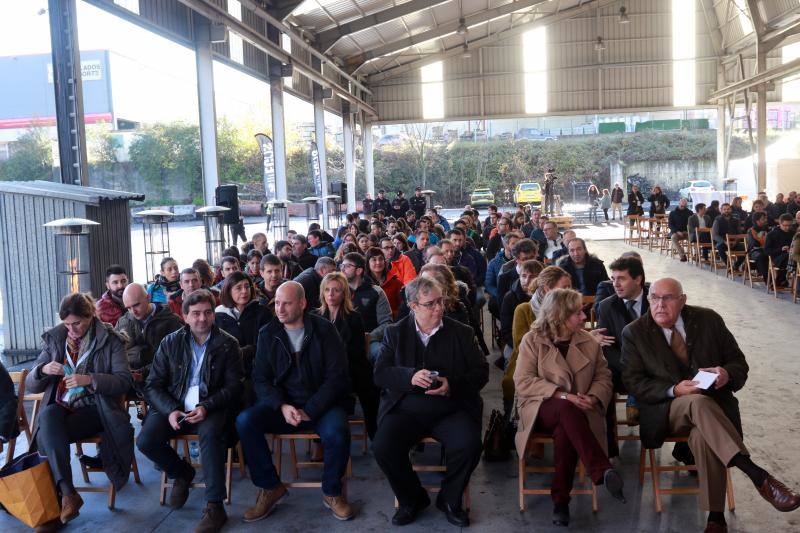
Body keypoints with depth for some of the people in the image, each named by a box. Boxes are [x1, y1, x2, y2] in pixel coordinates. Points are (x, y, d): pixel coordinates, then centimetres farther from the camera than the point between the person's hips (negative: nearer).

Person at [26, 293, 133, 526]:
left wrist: (90, 380, -21)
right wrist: (43, 370, -11)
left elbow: (125, 381, -6)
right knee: (48, 415, -33)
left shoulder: (109, 340, 2)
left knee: (48, 436, -31)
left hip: (93, 409, -3)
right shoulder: (54, 339, 11)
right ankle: (68, 493, -35)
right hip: (60, 407, 3)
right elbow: (30, 386, 12)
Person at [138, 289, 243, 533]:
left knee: (210, 433, -36)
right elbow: (153, 385, 4)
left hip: (211, 408, -3)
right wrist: (171, 410, -15)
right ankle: (182, 472, 11)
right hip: (174, 407, 3)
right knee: (145, 441, -21)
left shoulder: (227, 345, 1)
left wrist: (207, 407, -20)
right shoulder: (170, 343, 6)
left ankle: (214, 507, -27)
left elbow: (233, 386, -2)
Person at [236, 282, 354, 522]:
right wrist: (282, 406, -15)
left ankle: (332, 492, -4)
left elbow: (336, 376, -8)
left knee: (337, 432, -33)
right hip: (282, 404, 3)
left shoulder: (324, 329, -4)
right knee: (244, 421, -23)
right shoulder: (267, 334, 5)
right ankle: (270, 487, -4)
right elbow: (261, 379, 4)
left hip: (320, 404, -3)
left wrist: (310, 410, -18)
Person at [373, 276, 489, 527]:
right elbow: (380, 374, 1)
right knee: (382, 447, -25)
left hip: (451, 409, 0)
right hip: (406, 409, 0)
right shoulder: (394, 333, 8)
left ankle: (449, 499, 2)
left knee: (469, 445, -28)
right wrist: (410, 376, -18)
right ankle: (412, 499, 4)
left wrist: (453, 385, -15)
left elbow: (481, 372, 4)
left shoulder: (461, 332, 7)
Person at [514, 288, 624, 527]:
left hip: (577, 410, 2)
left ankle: (561, 498, -27)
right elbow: (523, 382, -8)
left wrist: (593, 398, -13)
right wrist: (562, 395, -20)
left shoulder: (589, 341, 11)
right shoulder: (532, 340, 0)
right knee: (566, 408, -39)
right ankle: (603, 471, -43)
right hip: (541, 408, -2)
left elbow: (603, 377, 11)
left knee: (565, 430, -36)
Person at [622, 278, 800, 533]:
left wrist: (727, 374, -17)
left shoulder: (709, 320, 4)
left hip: (713, 404, 1)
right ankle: (757, 475, -39)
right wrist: (674, 390, -20)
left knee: (703, 436, -34)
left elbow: (738, 362, 9)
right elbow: (633, 381, -4)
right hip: (666, 410, -1)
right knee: (698, 402, -36)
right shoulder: (634, 333, -1)